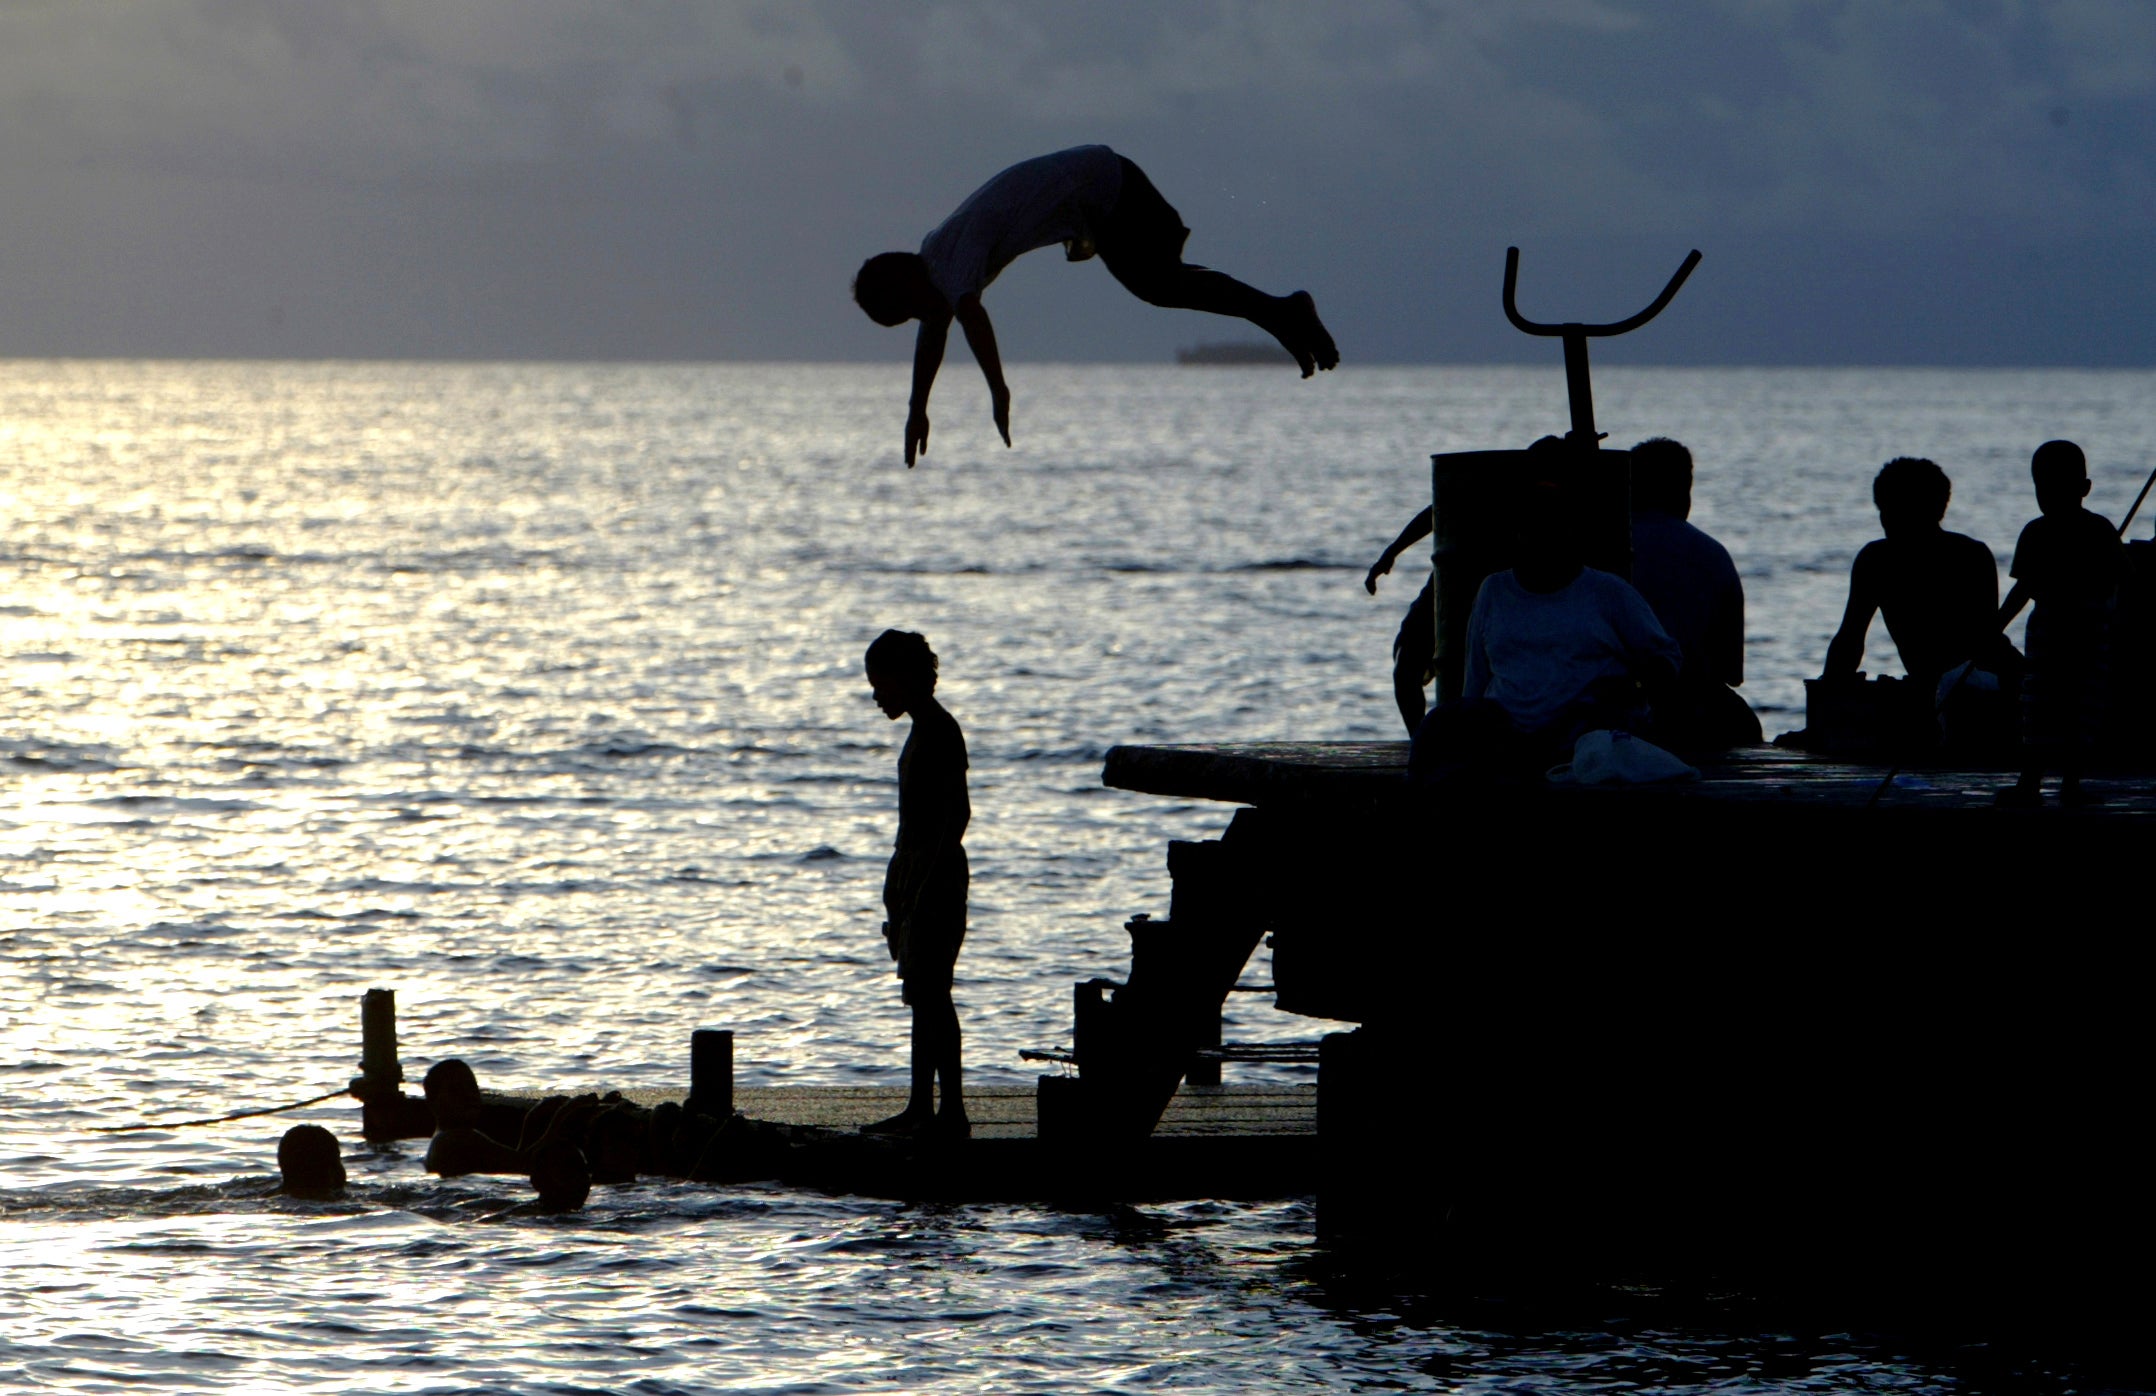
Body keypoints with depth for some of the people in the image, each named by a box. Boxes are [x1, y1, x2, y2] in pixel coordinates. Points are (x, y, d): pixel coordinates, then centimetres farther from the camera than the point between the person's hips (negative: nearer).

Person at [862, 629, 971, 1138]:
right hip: (915, 873, 11)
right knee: (921, 994, 11)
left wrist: (927, 890, -24)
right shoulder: (923, 732, 17)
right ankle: (921, 1110, 15)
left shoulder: (941, 734, -14)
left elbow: (958, 815, -21)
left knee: (930, 993, -11)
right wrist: (899, 887, 24)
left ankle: (953, 1111, -12)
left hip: (937, 874, -11)